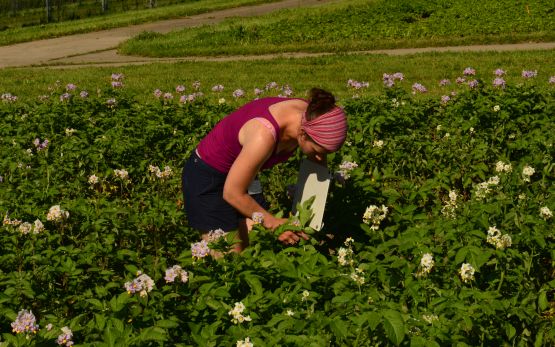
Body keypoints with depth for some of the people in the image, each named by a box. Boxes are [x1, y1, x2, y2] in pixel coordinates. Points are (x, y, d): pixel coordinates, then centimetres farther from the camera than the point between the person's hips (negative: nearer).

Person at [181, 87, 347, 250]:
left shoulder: (310, 115, -18)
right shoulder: (264, 135, -39)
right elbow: (232, 193, -26)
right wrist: (272, 222, -14)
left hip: (240, 171, 7)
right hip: (207, 175, -7)